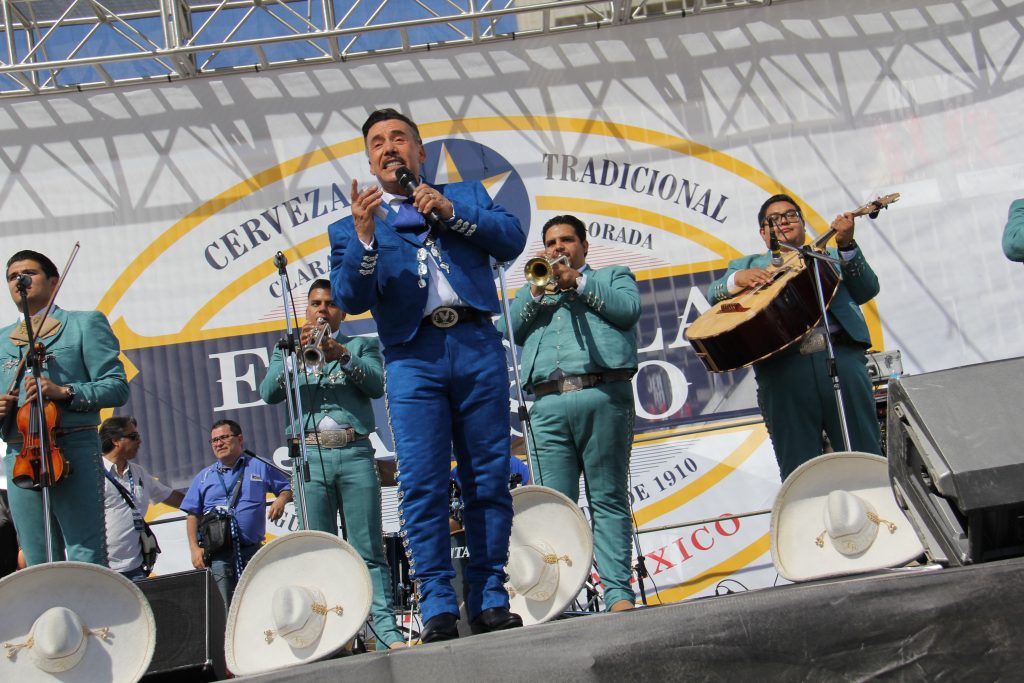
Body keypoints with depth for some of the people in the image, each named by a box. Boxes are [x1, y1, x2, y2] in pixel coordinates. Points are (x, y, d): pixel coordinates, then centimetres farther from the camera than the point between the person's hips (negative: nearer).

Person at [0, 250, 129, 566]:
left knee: (87, 560, -8)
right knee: (38, 563, 7)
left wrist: (63, 392, -16)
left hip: (73, 449, -5)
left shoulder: (85, 323, 8)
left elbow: (116, 386, -2)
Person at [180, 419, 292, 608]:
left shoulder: (259, 467, 11)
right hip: (218, 555, 1)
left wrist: (281, 500, -6)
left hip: (252, 552, 0)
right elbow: (193, 515, 12)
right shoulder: (204, 477, 14)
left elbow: (287, 487, 17)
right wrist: (195, 548, 0)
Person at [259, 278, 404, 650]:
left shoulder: (362, 345, 19)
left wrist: (343, 355, -15)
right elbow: (269, 393, 4)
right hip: (310, 455, 1)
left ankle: (386, 631, -9)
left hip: (356, 454, -1)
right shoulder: (288, 350, 21)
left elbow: (377, 385, 0)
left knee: (370, 550, -6)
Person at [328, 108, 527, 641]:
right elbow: (350, 299, 1)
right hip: (412, 357, -1)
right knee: (422, 484, -9)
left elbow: (513, 241, 6)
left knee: (490, 479, 0)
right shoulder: (352, 228, 16)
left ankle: (489, 600, 6)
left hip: (477, 344, 1)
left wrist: (451, 212, -4)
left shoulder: (466, 195, 21)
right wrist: (364, 236, -14)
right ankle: (438, 607, -6)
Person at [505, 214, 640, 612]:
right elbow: (512, 329, 14)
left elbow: (629, 310, 2)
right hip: (549, 404, 3)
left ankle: (619, 594, -9)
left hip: (603, 396, -3)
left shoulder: (612, 276, 24)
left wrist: (576, 282, 3)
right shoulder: (535, 290, 32)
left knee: (609, 500, -5)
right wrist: (537, 290, 3)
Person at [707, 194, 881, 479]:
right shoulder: (747, 264, 26)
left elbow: (867, 290, 13)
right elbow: (714, 295, 10)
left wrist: (847, 245, -1)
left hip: (841, 356, 1)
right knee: (799, 471, -3)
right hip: (780, 367, 0)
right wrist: (738, 279, -10)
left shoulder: (830, 255, 27)